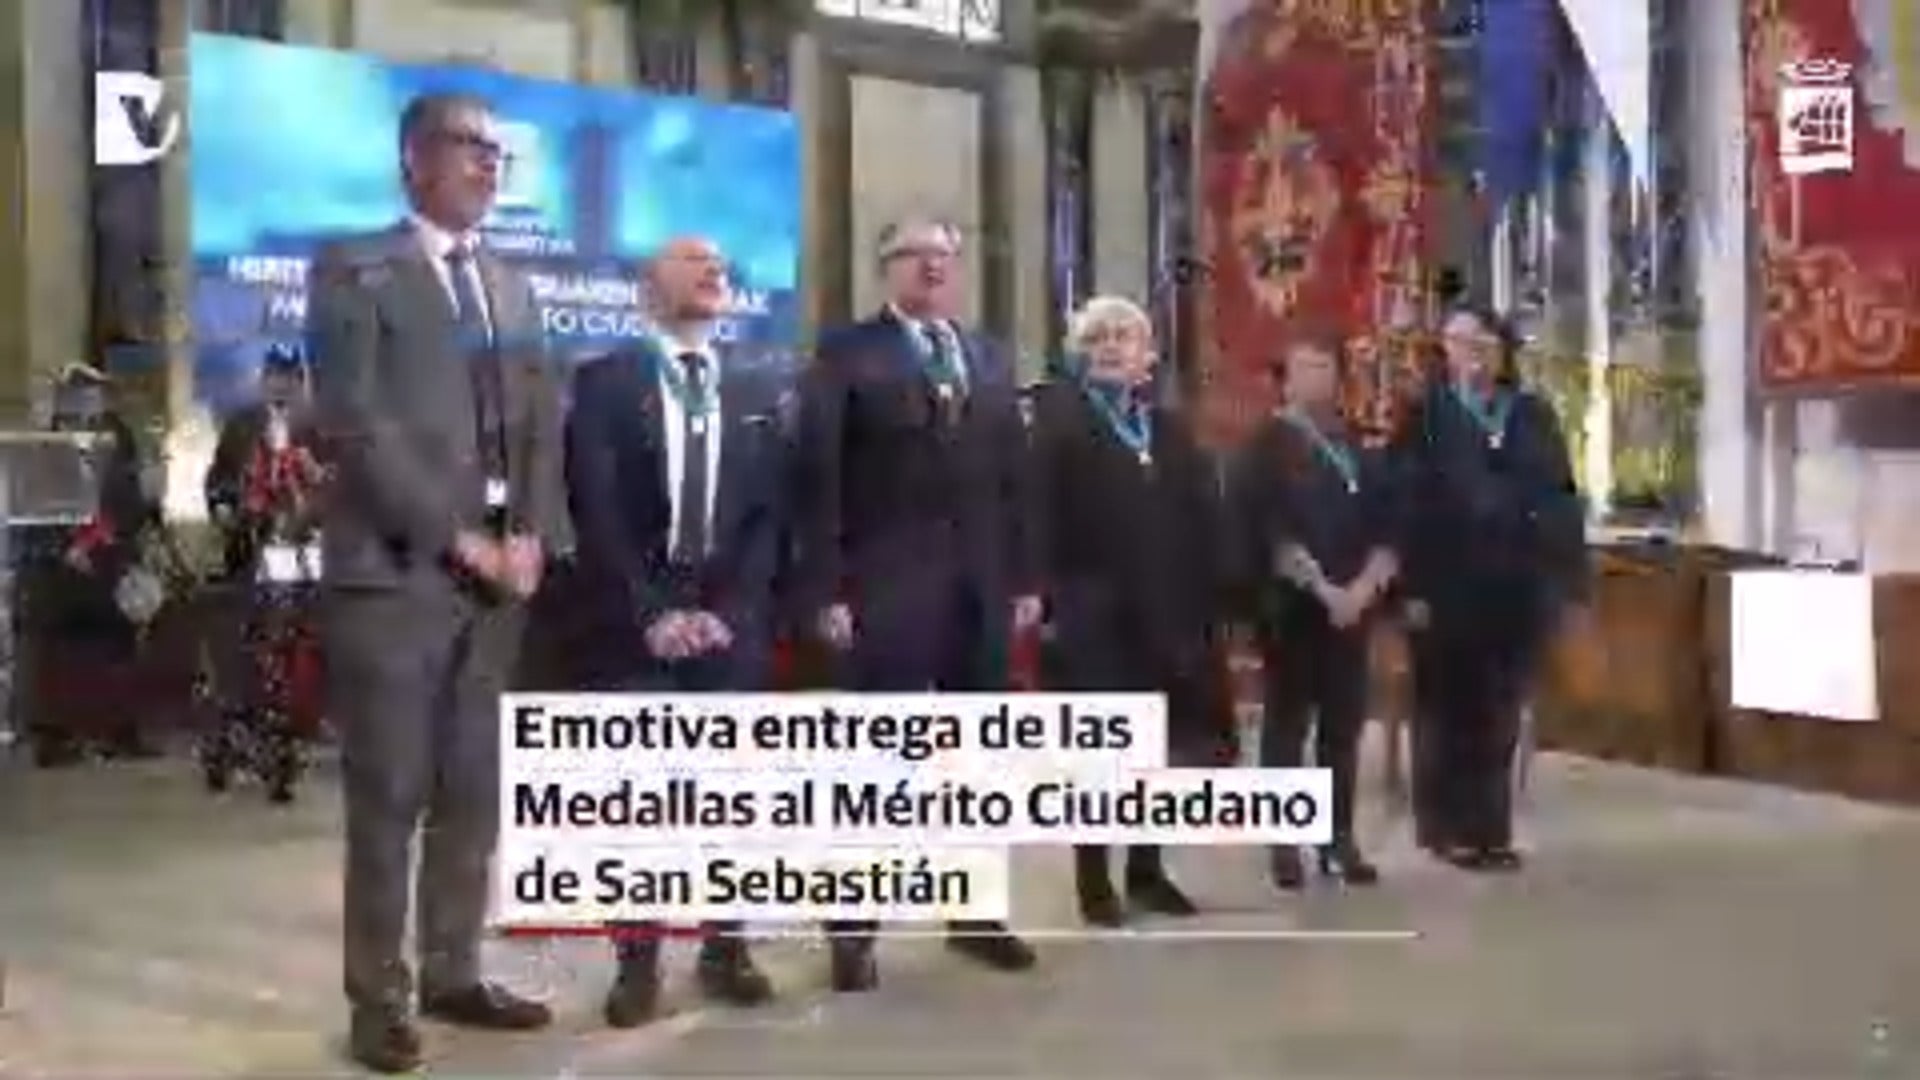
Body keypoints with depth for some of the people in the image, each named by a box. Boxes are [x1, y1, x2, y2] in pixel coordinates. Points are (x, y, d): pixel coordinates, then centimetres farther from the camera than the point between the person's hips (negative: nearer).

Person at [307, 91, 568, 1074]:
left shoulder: (510, 288, 18)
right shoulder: (354, 271, -1)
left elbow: (541, 423, 14)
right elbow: (353, 422, -11)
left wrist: (530, 535, -2)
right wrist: (457, 538, -14)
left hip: (498, 574, 6)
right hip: (395, 570, -6)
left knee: (473, 794, 10)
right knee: (389, 799, -1)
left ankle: (452, 975, 21)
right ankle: (378, 999, 10)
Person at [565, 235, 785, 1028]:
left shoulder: (759, 394, 14)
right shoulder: (604, 383, 3)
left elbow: (770, 514, 6)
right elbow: (595, 511, -5)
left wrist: (730, 611, -7)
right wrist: (651, 614, -12)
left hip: (732, 623, 3)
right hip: (636, 623, -3)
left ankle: (726, 950, 15)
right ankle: (637, 964, 6)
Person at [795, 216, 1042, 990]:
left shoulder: (991, 361, 17)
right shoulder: (846, 354, 0)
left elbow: (1014, 475, 14)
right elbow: (819, 477, -7)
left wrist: (1025, 577, 7)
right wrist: (825, 589, -13)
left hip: (983, 588, 5)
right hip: (885, 587, -5)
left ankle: (975, 914, 20)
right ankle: (854, 929, 8)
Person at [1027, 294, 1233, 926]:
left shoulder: (1170, 429, 16)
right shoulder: (1058, 422, -1)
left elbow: (1202, 521, 10)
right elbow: (1042, 519, -11)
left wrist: (1204, 604, 1)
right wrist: (1053, 599, -20)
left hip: (1166, 611, 5)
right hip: (1093, 614, -5)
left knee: (1160, 747, 10)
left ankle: (1147, 871, 23)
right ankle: (1093, 881, 11)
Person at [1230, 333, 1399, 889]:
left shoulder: (1357, 447, 14)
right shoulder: (1268, 446, -2)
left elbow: (1384, 524, 9)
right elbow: (1271, 533, -11)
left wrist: (1365, 586, -6)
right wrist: (1322, 589, -15)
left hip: (1353, 606, 5)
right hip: (1292, 606, -5)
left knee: (1345, 726, 7)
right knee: (1287, 725, 1)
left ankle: (1340, 839, 15)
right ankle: (1284, 843, 7)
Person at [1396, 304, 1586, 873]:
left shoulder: (1534, 415, 10)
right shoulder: (1427, 417, -1)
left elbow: (1561, 497, 7)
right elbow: (1409, 502, -7)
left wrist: (1569, 577, 1)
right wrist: (1414, 586, -14)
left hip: (1517, 584, 3)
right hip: (1450, 585, -3)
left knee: (1499, 711, 9)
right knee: (1451, 708, 6)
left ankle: (1491, 828, 18)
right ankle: (1451, 826, 15)